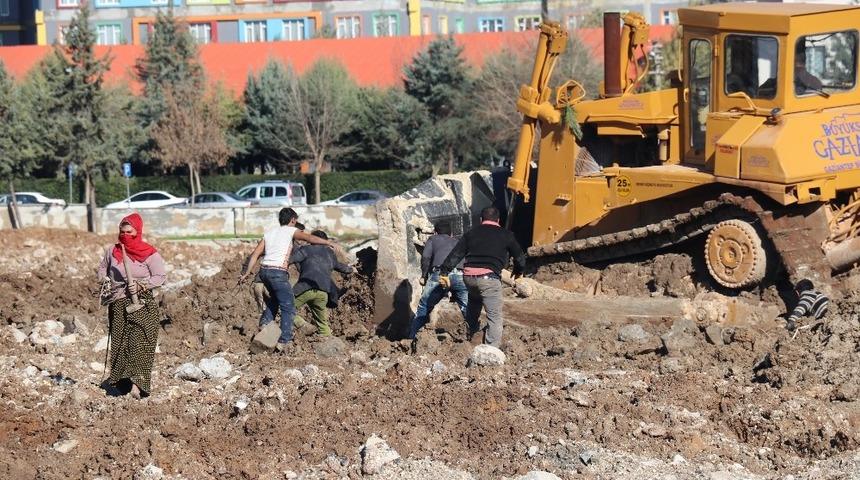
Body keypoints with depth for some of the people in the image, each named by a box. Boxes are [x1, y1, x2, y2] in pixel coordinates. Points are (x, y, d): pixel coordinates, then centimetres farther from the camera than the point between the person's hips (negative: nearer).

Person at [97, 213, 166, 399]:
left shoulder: (150, 254, -3)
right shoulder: (113, 251, 10)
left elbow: (161, 276, -5)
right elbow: (102, 268, 26)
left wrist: (141, 286, -16)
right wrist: (105, 281, 6)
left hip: (142, 304, -5)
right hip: (118, 305, 5)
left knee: (139, 342, -15)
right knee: (119, 342, 1)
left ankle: (137, 382, -25)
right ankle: (122, 381, 7)